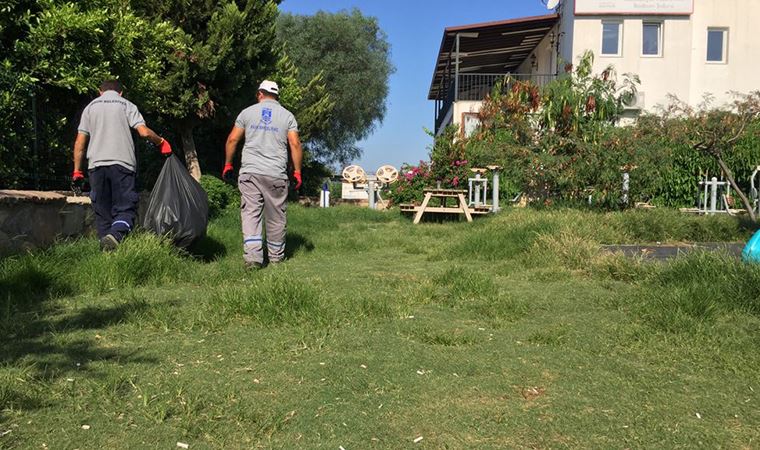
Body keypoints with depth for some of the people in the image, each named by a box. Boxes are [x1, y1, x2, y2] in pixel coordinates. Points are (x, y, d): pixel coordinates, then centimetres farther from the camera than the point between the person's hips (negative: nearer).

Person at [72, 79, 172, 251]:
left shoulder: (90, 106, 18)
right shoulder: (126, 105, 10)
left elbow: (79, 143, 12)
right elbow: (144, 132, -5)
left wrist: (77, 171, 15)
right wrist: (161, 142, 14)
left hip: (96, 164, 3)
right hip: (122, 163, -3)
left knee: (102, 211, 10)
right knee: (126, 208, -3)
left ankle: (107, 250, 6)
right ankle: (115, 235, -31)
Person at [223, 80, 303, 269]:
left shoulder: (247, 112, 11)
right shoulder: (287, 115, 9)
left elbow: (232, 139, 8)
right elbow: (295, 144, -1)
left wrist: (228, 164, 17)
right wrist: (297, 171, 5)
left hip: (250, 172, 0)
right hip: (276, 175, 0)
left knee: (251, 213, -2)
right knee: (276, 216, 8)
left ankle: (252, 256, -14)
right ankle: (276, 256, 19)